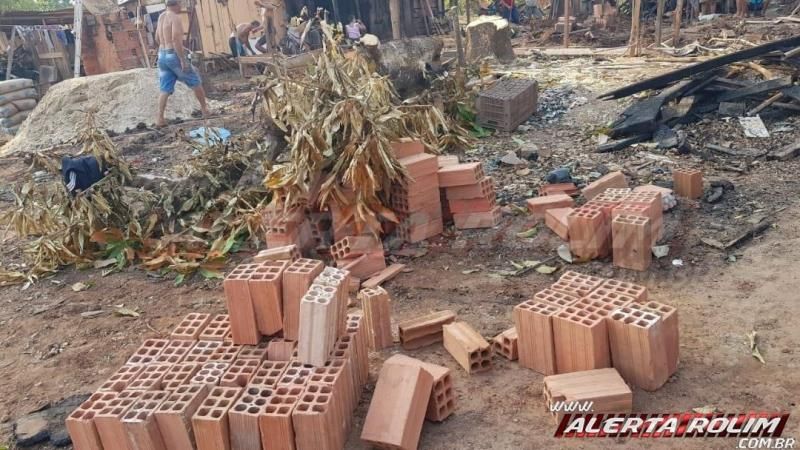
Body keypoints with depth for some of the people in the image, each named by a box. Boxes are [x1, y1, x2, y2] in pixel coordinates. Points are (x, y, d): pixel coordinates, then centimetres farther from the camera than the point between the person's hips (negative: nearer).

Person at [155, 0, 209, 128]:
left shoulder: (161, 17, 14)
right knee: (195, 82, 11)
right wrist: (183, 60, -22)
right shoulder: (175, 18, -13)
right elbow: (176, 39, -22)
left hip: (162, 56, 8)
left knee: (165, 89, 6)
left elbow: (157, 39, 23)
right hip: (175, 56, -8)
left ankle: (160, 119, -2)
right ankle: (204, 109, 23)